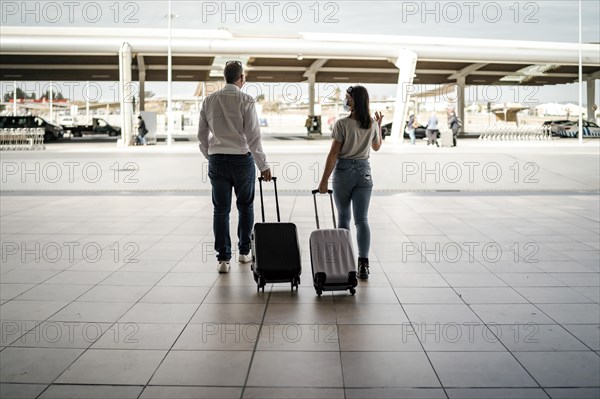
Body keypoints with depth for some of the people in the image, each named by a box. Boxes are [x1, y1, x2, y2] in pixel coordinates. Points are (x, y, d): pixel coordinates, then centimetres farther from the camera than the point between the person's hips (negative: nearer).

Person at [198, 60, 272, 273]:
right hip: (242, 159, -2)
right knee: (245, 207, 15)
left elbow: (202, 134, 8)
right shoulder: (246, 100, -9)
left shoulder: (209, 100, 3)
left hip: (217, 159, 3)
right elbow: (253, 136, -12)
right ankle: (244, 251, 24)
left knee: (221, 209, 5)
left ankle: (223, 258, 3)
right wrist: (263, 165, -6)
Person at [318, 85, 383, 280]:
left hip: (343, 171, -3)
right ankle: (363, 263, -13)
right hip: (363, 171, 3)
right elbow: (377, 147, 21)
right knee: (362, 219, 0)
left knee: (343, 218, 13)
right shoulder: (372, 124, 3)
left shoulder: (342, 124, -12)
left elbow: (333, 154, -12)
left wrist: (324, 179, -6)